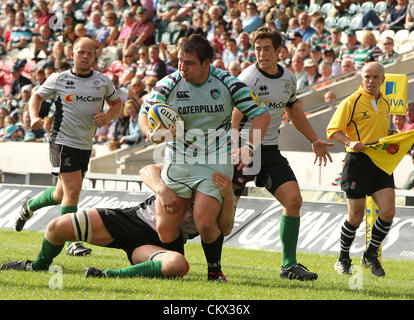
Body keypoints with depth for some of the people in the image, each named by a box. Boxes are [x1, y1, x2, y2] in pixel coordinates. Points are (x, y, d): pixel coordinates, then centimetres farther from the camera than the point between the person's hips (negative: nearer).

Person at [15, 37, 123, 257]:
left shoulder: (103, 82, 3)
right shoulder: (58, 79, -3)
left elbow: (116, 103, 17)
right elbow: (37, 96, 10)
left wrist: (107, 117, -4)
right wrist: (34, 117, -8)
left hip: (85, 145, 5)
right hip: (62, 142, -5)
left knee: (62, 195, 13)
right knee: (73, 189, -16)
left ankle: (30, 206, 43)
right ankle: (72, 241, -12)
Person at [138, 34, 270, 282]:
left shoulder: (227, 83, -9)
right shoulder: (169, 84, -5)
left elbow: (261, 114, -1)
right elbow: (145, 113, 4)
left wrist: (250, 146, -15)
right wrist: (151, 133, -19)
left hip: (215, 163, -2)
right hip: (177, 161, 2)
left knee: (205, 223, -19)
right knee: (165, 228, -5)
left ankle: (215, 269, 8)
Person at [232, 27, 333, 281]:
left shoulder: (289, 79, 7)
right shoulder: (247, 79, -14)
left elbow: (294, 111, 25)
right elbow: (233, 119, -20)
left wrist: (314, 140, 29)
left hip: (271, 150, 6)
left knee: (294, 199, -6)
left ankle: (289, 265, 0)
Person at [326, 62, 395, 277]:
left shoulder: (384, 104, 15)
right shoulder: (351, 102, -5)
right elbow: (333, 130, -7)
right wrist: (351, 142, -22)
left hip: (381, 163, 5)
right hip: (358, 161, -5)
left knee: (388, 211, -10)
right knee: (356, 216, -1)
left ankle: (371, 255, 10)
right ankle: (343, 259, 20)